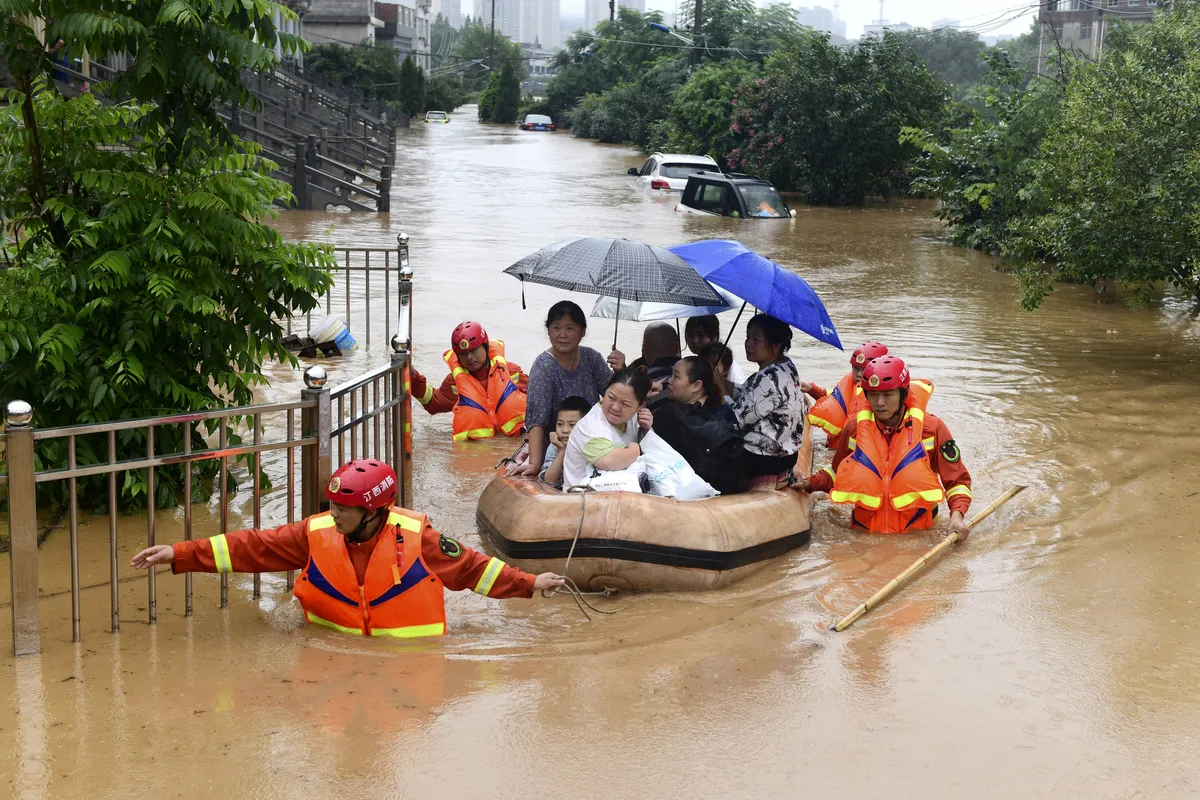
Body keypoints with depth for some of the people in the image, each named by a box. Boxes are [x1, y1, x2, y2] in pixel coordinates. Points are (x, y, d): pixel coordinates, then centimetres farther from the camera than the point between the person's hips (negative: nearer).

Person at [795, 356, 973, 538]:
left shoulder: (931, 428, 0)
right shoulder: (854, 429, 7)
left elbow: (957, 480, 6)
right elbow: (839, 473, 23)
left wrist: (957, 515, -12)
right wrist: (811, 483, 5)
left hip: (916, 532, -2)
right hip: (864, 531, 2)